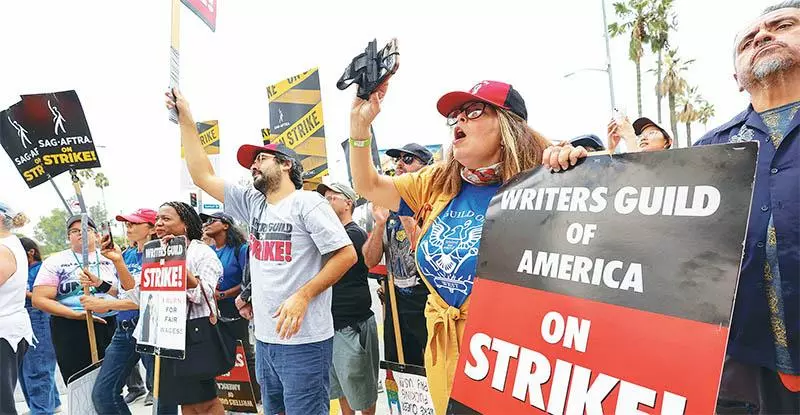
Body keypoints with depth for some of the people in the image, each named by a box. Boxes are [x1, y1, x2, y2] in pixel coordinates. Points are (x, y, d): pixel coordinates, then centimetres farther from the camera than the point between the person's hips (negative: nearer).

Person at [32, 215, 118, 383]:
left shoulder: (110, 258, 10)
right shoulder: (55, 262, 4)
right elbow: (39, 299, -4)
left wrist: (100, 284, -13)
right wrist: (77, 314, -15)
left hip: (109, 326, 2)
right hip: (70, 329, -2)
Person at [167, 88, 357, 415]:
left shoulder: (307, 202, -9)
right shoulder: (252, 203, 11)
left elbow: (346, 254, -14)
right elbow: (203, 176, 12)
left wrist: (303, 296, -19)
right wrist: (185, 119, 10)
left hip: (303, 341, -7)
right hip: (265, 338, 8)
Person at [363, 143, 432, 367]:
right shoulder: (387, 207, 9)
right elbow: (370, 261, 4)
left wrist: (405, 215, -22)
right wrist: (380, 224, -11)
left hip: (427, 302, -6)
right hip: (396, 303, 6)